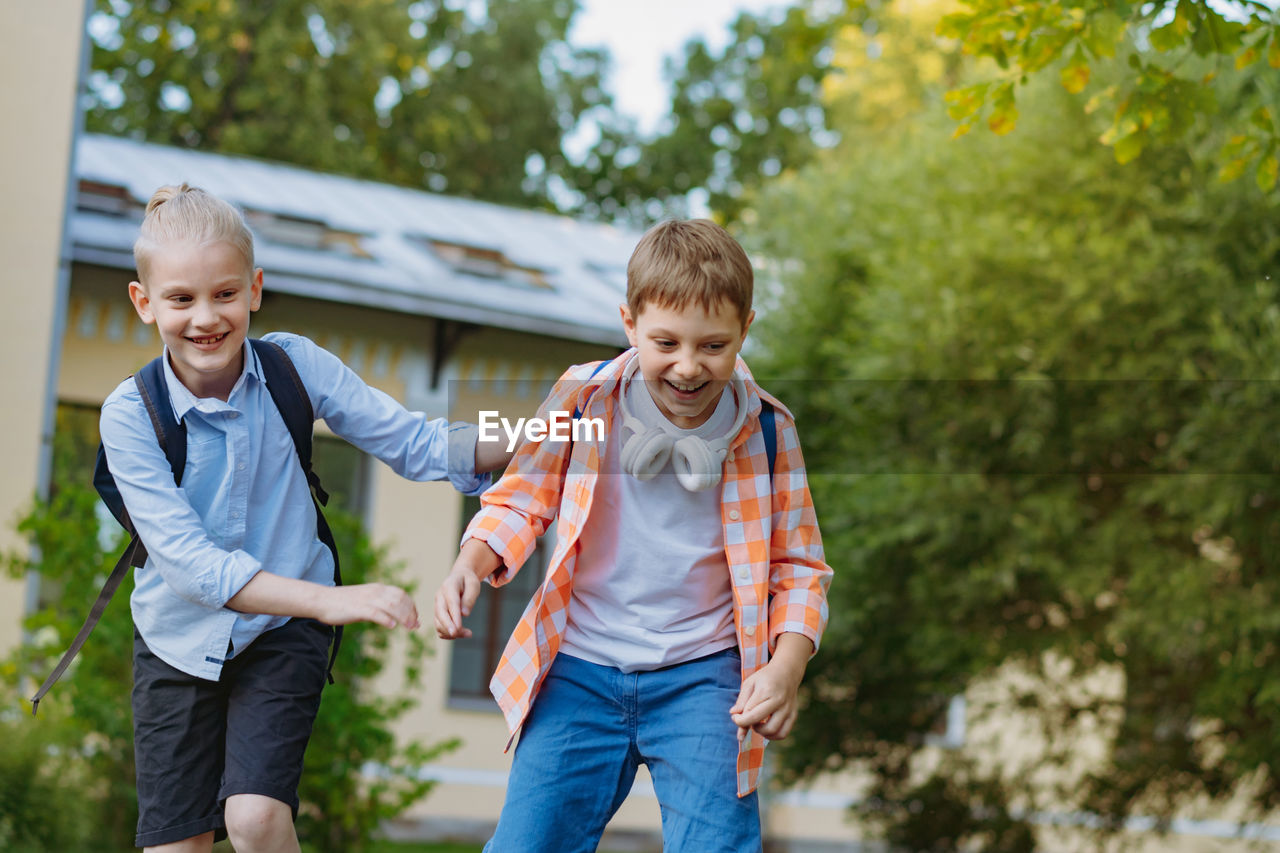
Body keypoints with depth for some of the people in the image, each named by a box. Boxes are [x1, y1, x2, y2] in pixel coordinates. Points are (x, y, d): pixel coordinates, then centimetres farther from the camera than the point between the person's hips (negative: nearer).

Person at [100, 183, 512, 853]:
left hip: (282, 631, 0)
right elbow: (189, 562, -23)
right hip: (178, 640, 0)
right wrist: (328, 599, -33)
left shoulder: (295, 366, -11)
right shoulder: (130, 414, -16)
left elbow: (411, 443, -7)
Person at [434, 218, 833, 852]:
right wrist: (472, 562, -15)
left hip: (703, 678, -1)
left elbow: (798, 567, 2)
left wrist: (786, 667, -15)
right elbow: (522, 498, 6)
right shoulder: (582, 399, -6)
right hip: (579, 671, 1)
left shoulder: (767, 430, -4)